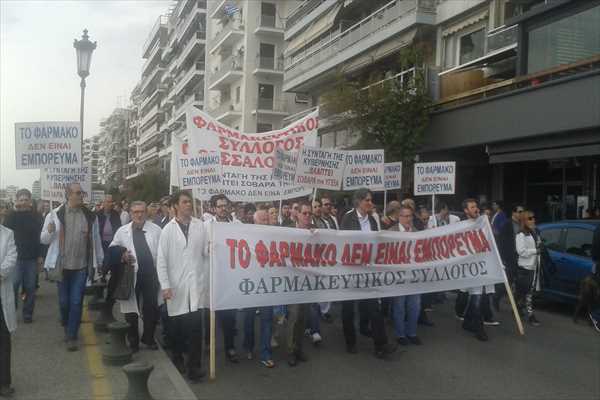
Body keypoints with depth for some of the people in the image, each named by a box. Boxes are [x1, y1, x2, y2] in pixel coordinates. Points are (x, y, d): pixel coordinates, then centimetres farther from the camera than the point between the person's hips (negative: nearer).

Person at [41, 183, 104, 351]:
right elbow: (44, 239, 0)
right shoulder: (55, 214, -6)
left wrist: (100, 260, 11)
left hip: (81, 266, 0)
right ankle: (67, 327, 38)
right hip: (62, 266, 0)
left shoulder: (90, 216, -1)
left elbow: (96, 239, 7)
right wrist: (50, 231, -22)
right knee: (64, 301, 12)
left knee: (76, 302, 0)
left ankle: (71, 336, 10)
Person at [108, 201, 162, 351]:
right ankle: (133, 340, 28)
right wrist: (121, 254, -9)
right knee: (131, 309, 11)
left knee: (151, 308, 8)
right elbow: (112, 249, 12)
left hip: (150, 274, -1)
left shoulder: (155, 230, -2)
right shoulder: (122, 231, 3)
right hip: (131, 275, 1)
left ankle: (148, 338, 28)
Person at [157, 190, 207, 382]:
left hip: (197, 283, 0)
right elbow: (161, 260, -1)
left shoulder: (200, 226, 3)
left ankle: (194, 366, 3)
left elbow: (206, 252, 5)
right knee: (178, 325, 12)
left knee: (195, 325, -7)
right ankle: (178, 359, 35)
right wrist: (165, 285, -8)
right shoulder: (168, 230, 0)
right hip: (176, 284, 0)